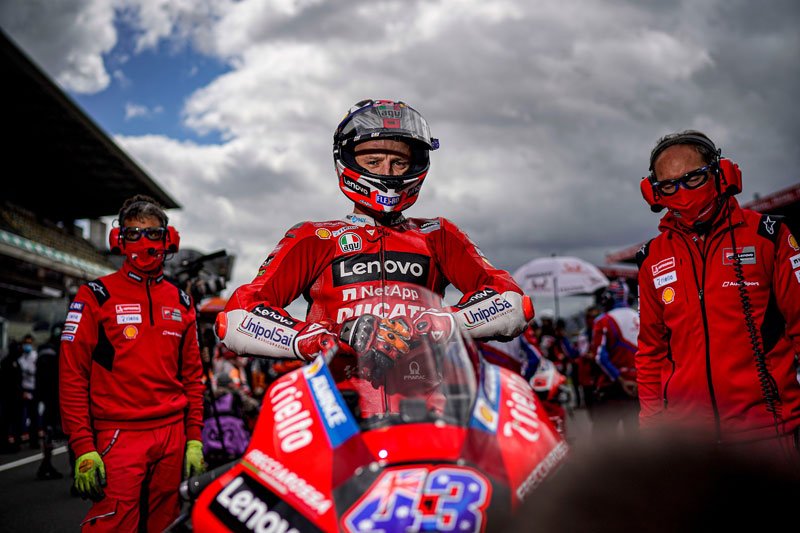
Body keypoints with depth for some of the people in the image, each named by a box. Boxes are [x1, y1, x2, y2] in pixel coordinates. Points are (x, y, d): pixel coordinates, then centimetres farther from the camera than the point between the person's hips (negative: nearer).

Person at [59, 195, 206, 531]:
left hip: (172, 436, 5)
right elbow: (72, 374, -5)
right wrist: (83, 449, -11)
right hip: (118, 436, -4)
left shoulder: (181, 302, 13)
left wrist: (194, 439, 9)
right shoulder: (96, 296, 0)